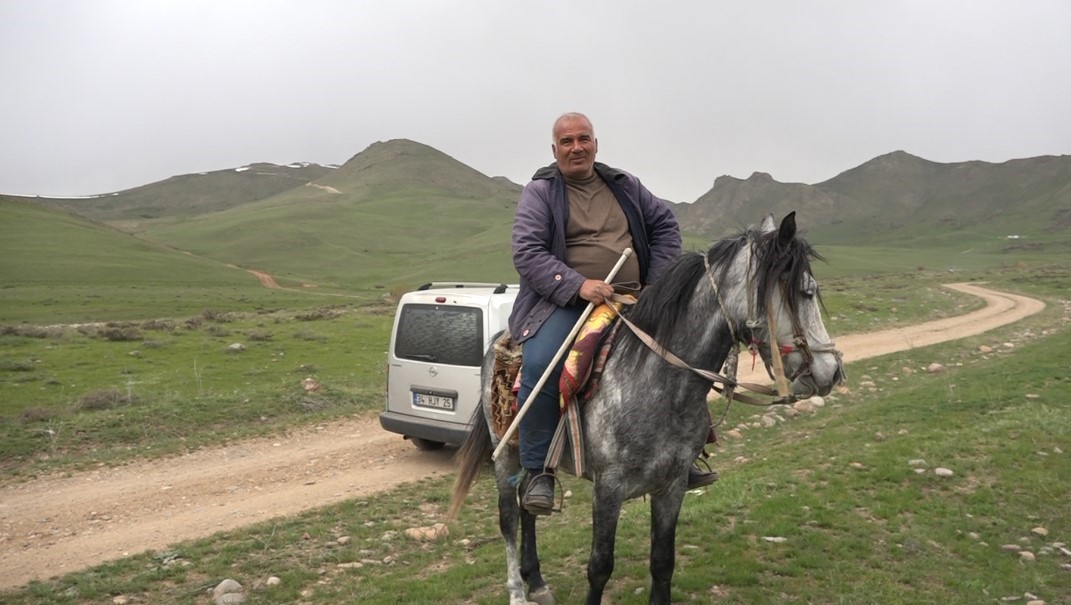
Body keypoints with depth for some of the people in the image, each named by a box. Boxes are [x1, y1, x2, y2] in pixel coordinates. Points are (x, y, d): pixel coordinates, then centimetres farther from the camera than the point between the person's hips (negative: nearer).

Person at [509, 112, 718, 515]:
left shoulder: (624, 186, 15)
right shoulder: (539, 192, 2)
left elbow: (665, 225, 19)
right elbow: (527, 254, -9)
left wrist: (659, 282, 6)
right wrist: (578, 286, -22)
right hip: (564, 301, -5)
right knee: (540, 365, -31)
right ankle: (537, 471, -14)